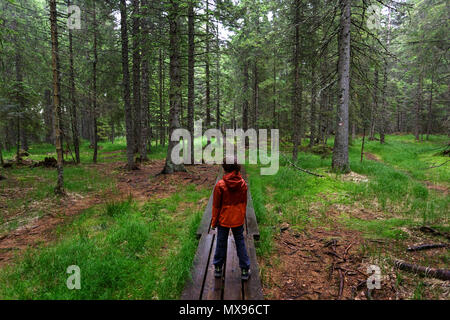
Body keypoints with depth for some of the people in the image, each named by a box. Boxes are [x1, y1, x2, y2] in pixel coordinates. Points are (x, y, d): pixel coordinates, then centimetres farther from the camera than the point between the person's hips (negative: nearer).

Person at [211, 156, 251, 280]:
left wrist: (214, 222, 2)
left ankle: (218, 268, 30)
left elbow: (216, 205, -10)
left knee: (221, 243, 15)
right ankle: (245, 270, 21)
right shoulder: (243, 184, -10)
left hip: (223, 219, -2)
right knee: (240, 243, 14)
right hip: (238, 219, 2)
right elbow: (244, 203, 3)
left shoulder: (220, 185, -19)